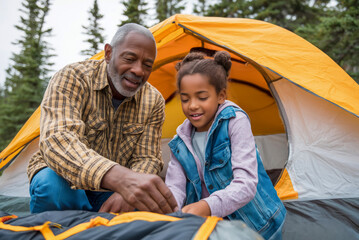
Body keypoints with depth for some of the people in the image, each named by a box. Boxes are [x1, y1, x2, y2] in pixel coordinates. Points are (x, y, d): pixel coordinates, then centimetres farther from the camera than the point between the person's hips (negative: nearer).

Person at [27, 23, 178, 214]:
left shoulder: (154, 101, -7)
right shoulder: (72, 78, -20)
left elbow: (147, 159, -7)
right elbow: (57, 141, -38)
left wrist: (126, 191, -33)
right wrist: (120, 179, -57)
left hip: (111, 189, 3)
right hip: (66, 178, -3)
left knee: (152, 202, -24)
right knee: (52, 186, -36)